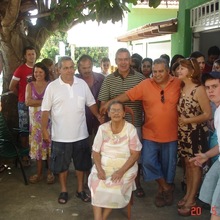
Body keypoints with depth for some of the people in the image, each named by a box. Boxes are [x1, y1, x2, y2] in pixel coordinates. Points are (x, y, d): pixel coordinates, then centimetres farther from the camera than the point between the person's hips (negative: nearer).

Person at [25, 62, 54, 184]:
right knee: (37, 145, 7)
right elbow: (28, 102, -8)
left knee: (49, 144, 1)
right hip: (35, 120, 3)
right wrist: (44, 101, -13)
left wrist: (36, 101, -17)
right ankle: (39, 173, 17)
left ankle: (50, 172, 14)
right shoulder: (30, 85, 6)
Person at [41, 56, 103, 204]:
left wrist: (99, 116, -3)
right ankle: (64, 191, 28)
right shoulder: (52, 87, -7)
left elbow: (91, 103, 9)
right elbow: (46, 110, -4)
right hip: (61, 135, -2)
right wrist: (44, 129, -7)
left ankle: (80, 190, 31)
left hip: (80, 134, 3)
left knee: (81, 164, 14)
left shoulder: (82, 84, 0)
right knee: (62, 165, 10)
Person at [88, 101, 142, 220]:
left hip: (125, 167, -2)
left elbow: (135, 154, -9)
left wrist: (121, 171, -20)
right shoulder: (102, 128, 0)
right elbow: (95, 152, 1)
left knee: (116, 187, -28)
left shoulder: (130, 129, -7)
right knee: (96, 184, -25)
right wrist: (99, 169, -17)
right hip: (104, 166, 2)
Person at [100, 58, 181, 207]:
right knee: (148, 161, -6)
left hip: (171, 134, 0)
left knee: (169, 164, 12)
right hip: (150, 134, 0)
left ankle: (167, 188, 36)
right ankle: (165, 187, 17)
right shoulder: (146, 84, -8)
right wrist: (109, 103, -18)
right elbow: (127, 95, -10)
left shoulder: (178, 84, -6)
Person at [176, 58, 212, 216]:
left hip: (196, 133, -7)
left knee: (195, 165, 2)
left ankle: (191, 200, 11)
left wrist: (188, 121, -17)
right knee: (187, 164, 14)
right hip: (183, 133, 7)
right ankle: (188, 194, 26)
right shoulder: (181, 88, 7)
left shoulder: (199, 89, -15)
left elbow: (208, 114, -16)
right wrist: (179, 122, -2)